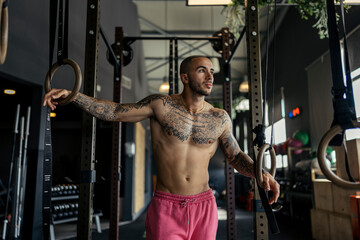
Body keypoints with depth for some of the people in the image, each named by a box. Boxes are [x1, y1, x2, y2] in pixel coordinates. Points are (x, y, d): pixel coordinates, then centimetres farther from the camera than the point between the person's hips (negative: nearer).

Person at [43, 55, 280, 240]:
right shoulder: (161, 105, -4)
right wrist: (71, 95, -10)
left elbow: (236, 156, 10)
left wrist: (261, 173, -9)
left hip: (204, 207, 3)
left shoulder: (220, 118, 2)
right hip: (166, 207, -2)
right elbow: (115, 111, -2)